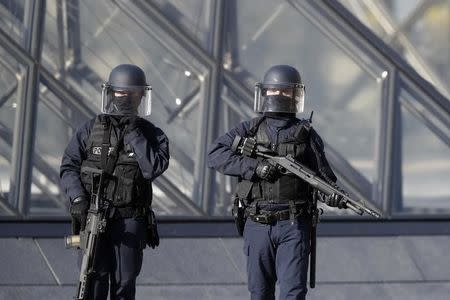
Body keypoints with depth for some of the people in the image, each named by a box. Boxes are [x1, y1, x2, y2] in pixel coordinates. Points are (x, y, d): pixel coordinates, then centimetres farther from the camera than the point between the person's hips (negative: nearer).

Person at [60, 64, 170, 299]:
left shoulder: (151, 135, 6)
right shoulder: (91, 129, 7)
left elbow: (153, 168, -11)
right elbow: (69, 166, 4)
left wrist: (133, 135, -14)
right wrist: (78, 198, -12)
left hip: (130, 221, 1)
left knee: (125, 281, 1)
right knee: (95, 278, -8)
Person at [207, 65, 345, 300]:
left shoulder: (306, 134, 8)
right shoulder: (249, 130, 8)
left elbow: (323, 174, 7)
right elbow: (215, 155, -4)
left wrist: (333, 194, -17)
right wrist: (255, 166, -15)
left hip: (293, 226, -1)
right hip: (258, 226, 2)